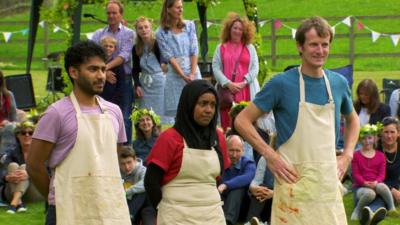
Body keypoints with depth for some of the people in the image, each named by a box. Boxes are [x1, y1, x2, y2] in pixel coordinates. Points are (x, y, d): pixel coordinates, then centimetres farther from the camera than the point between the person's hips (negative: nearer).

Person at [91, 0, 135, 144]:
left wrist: (106, 66, -21)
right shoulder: (99, 34, 12)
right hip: (104, 80, 2)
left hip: (123, 80, -2)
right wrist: (104, 72, -17)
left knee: (124, 117, -5)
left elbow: (125, 56, -8)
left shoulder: (129, 34, 7)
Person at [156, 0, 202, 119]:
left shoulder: (189, 25, 8)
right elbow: (169, 57, -4)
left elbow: (194, 51, 2)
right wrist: (184, 76, -13)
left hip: (192, 70, 2)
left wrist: (192, 74, -10)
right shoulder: (161, 33, 2)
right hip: (175, 73, -2)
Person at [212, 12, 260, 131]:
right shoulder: (221, 48, 14)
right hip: (227, 90, 0)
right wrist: (228, 83, -9)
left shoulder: (250, 48, 16)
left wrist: (244, 83, -8)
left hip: (246, 91, 0)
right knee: (227, 123, -7)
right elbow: (216, 68, 4)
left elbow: (255, 68, 7)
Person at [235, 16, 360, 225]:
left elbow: (352, 120, 27)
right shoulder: (282, 83, -6)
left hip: (329, 181, 4)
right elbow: (242, 121, -5)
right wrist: (271, 156, -11)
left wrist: (347, 155, 12)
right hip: (294, 181, -4)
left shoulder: (339, 83, 8)